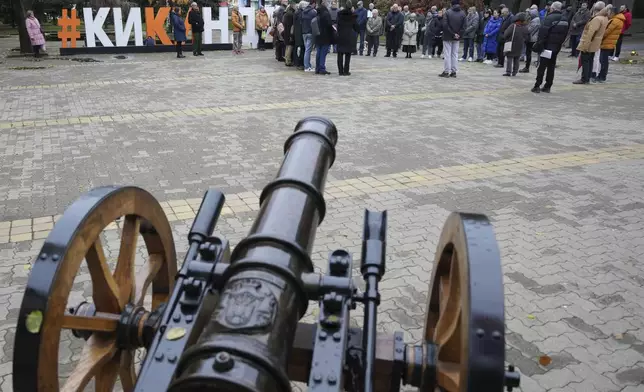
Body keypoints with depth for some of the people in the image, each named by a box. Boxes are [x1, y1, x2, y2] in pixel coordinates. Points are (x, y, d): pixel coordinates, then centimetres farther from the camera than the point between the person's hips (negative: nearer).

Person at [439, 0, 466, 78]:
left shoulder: (448, 12, -10)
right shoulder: (463, 14, 2)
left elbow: (445, 25, -15)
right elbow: (463, 27, -3)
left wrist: (452, 34, -10)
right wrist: (459, 35, -1)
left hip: (448, 37, -4)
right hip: (457, 38, 4)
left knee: (447, 54, -1)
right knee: (455, 54, 10)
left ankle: (446, 72, -1)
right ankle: (454, 72, 10)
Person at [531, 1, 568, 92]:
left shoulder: (549, 18, -13)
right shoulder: (565, 20, 11)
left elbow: (543, 32, -18)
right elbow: (565, 34, 12)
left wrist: (539, 45, -15)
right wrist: (560, 44, 16)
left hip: (548, 45, -6)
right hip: (557, 47, 6)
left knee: (542, 66, -3)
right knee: (551, 67, 11)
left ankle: (537, 86, -5)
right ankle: (548, 86, 13)